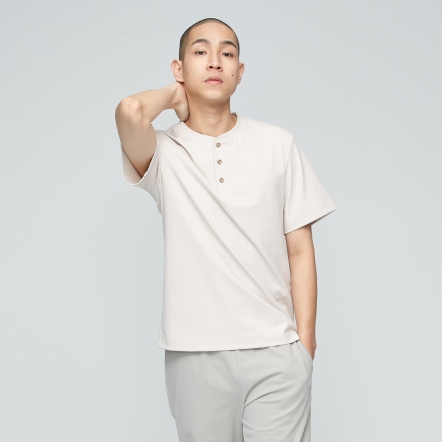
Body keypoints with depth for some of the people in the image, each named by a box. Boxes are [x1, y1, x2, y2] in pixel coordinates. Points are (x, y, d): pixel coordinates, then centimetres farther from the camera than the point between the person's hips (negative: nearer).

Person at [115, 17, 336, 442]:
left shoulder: (278, 145, 4)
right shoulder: (164, 153, -1)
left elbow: (299, 250, 4)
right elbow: (130, 111, -25)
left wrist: (305, 342, 0)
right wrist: (174, 95, -3)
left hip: (275, 352, 1)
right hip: (194, 354, 0)